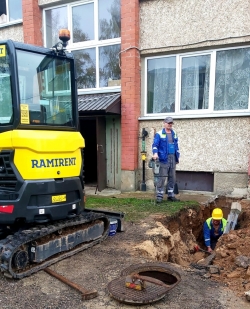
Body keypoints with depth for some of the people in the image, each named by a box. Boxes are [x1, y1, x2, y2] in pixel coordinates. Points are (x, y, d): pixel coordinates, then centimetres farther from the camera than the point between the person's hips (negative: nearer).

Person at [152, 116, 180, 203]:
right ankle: (159, 196, -2)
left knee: (172, 178, 9)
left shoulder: (174, 134, 17)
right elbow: (155, 145, -9)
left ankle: (171, 195, 19)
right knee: (162, 178, -7)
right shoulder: (159, 134, -1)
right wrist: (155, 153, -26)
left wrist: (178, 156, 17)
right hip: (164, 159, -6)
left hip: (173, 159, 6)